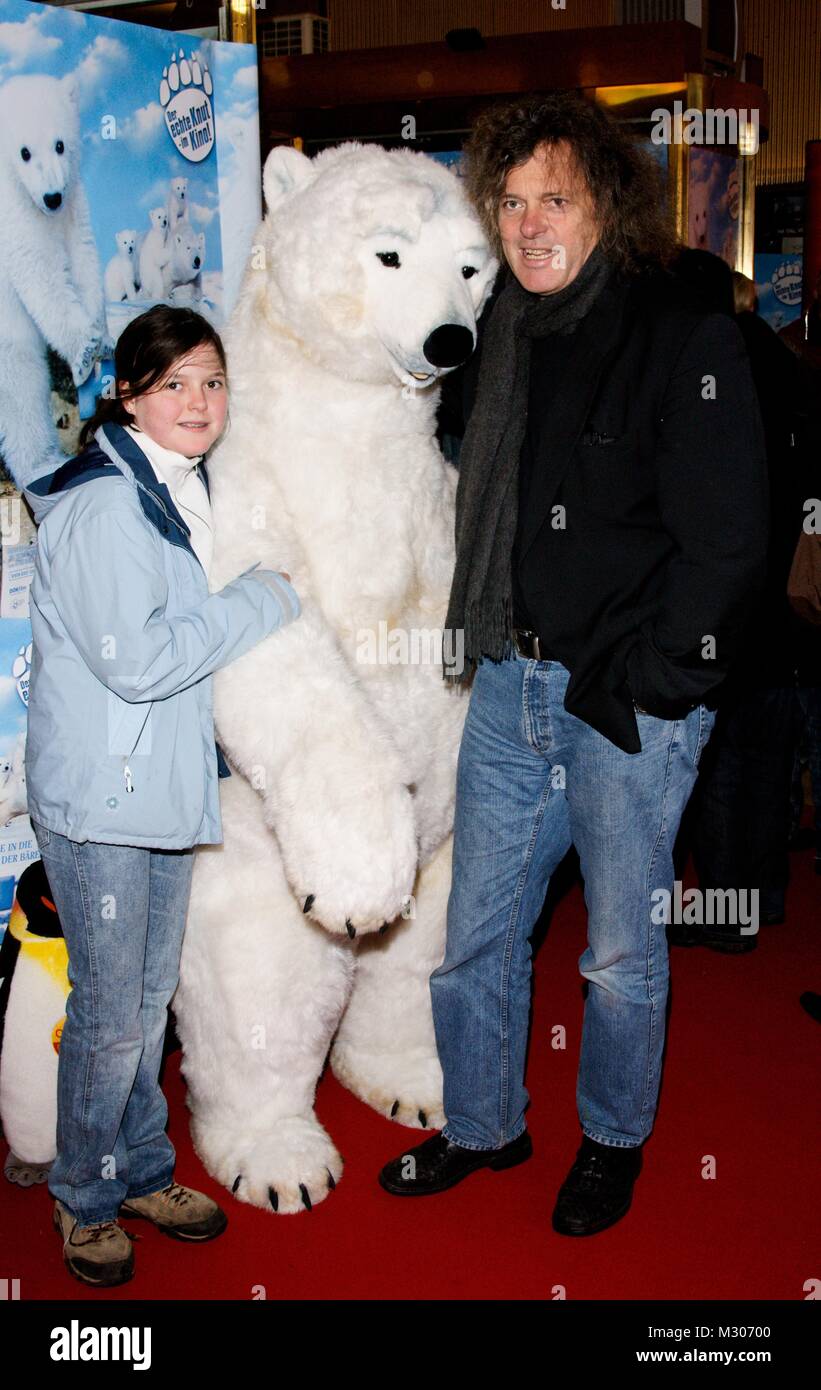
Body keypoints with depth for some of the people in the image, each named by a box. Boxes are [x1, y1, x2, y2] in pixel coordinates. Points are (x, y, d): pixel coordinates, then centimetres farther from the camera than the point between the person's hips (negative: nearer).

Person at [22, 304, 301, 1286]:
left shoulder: (186, 489, 11)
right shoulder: (104, 505, -18)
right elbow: (135, 659, -25)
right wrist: (265, 600, -18)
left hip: (167, 787, 8)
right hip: (100, 797, -8)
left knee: (152, 995, 18)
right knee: (111, 1013, 4)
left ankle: (142, 1172, 35)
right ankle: (85, 1199, 25)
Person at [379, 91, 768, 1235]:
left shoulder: (688, 340, -10)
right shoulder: (503, 336, 10)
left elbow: (726, 547, -14)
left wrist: (636, 681, -14)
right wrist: (493, 639, 11)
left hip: (632, 701, -5)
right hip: (510, 684, 6)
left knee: (622, 951, 11)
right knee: (478, 928, 13)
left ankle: (615, 1140, 35)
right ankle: (482, 1126, 35)